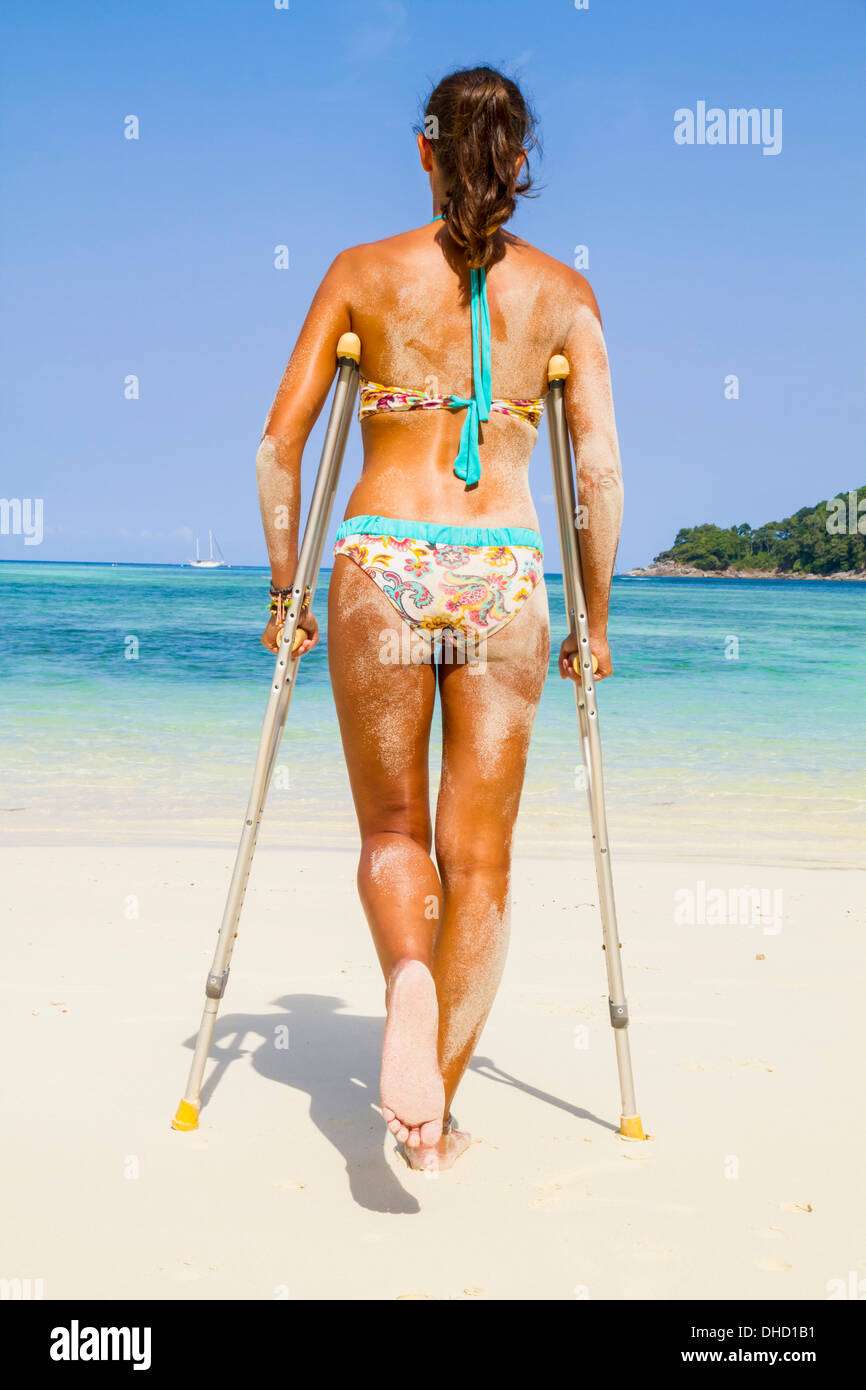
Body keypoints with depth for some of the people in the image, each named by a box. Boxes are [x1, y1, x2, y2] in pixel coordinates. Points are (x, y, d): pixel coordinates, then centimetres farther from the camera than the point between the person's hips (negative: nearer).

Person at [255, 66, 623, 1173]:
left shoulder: (363, 272, 7)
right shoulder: (561, 292, 8)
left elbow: (279, 444, 4)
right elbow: (601, 470, 2)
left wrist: (284, 591, 13)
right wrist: (596, 621, 12)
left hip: (380, 567, 0)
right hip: (503, 579, 1)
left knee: (390, 831, 14)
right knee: (479, 856, 10)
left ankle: (409, 977, -18)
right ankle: (435, 1113, 15)